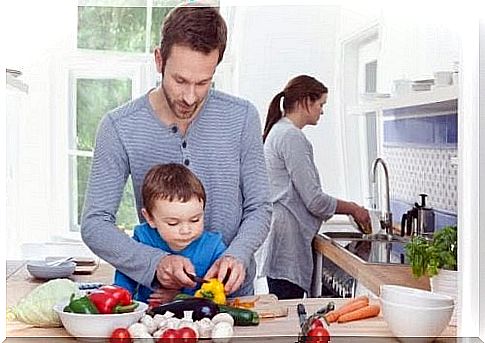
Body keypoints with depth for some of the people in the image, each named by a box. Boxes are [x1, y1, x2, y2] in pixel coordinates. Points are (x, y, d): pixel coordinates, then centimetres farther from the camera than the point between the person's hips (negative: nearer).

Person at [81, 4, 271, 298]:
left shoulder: (242, 117, -2)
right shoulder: (119, 127, -7)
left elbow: (259, 208, 3)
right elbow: (95, 224, -7)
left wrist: (237, 255, -18)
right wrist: (155, 263, -23)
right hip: (160, 299, 0)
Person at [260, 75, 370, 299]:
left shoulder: (278, 132, 19)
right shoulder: (291, 136, -12)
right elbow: (314, 200, -15)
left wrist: (346, 208, 19)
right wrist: (352, 209, 0)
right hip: (289, 240, -10)